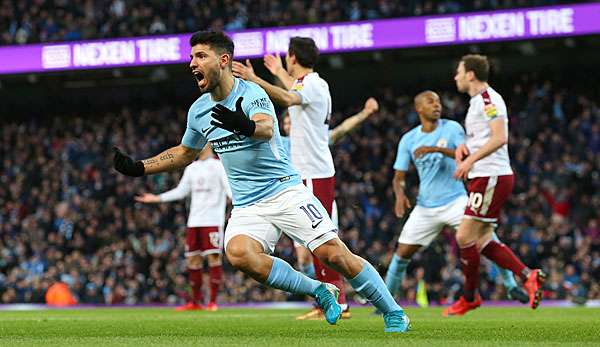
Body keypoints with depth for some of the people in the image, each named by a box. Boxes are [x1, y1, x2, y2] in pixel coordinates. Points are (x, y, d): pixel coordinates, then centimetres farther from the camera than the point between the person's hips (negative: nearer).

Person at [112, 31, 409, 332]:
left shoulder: (251, 93, -11)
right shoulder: (198, 110, 8)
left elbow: (266, 128, -33)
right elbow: (185, 153, 27)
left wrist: (248, 126, -57)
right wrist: (138, 168, 18)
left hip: (285, 190, -5)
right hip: (247, 205, 5)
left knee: (333, 253, -17)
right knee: (238, 253, -28)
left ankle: (393, 313, 1)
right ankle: (319, 293, -13)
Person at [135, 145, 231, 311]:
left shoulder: (218, 165, -1)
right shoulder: (191, 168, 18)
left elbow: (229, 189, -8)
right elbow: (181, 191, 22)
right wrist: (157, 198, 19)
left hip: (212, 221, -6)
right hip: (194, 221, 6)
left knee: (213, 257, -9)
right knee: (192, 259, 5)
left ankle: (213, 301, -5)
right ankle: (196, 301, 13)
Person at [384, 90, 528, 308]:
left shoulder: (452, 128, -4)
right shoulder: (408, 140, 2)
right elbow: (399, 176, 5)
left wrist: (438, 149, -31)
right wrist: (400, 194, -16)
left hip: (455, 200, -2)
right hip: (426, 207, 2)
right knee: (402, 253, -1)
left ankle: (511, 286, -2)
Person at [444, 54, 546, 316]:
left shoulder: (488, 99, -12)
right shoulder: (477, 101, 20)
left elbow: (500, 138, -22)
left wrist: (470, 160, -24)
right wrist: (464, 147, 9)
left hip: (491, 177, -10)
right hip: (482, 178, 10)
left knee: (465, 237, -7)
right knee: (482, 241, 8)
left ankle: (469, 298, 4)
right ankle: (528, 277, 6)